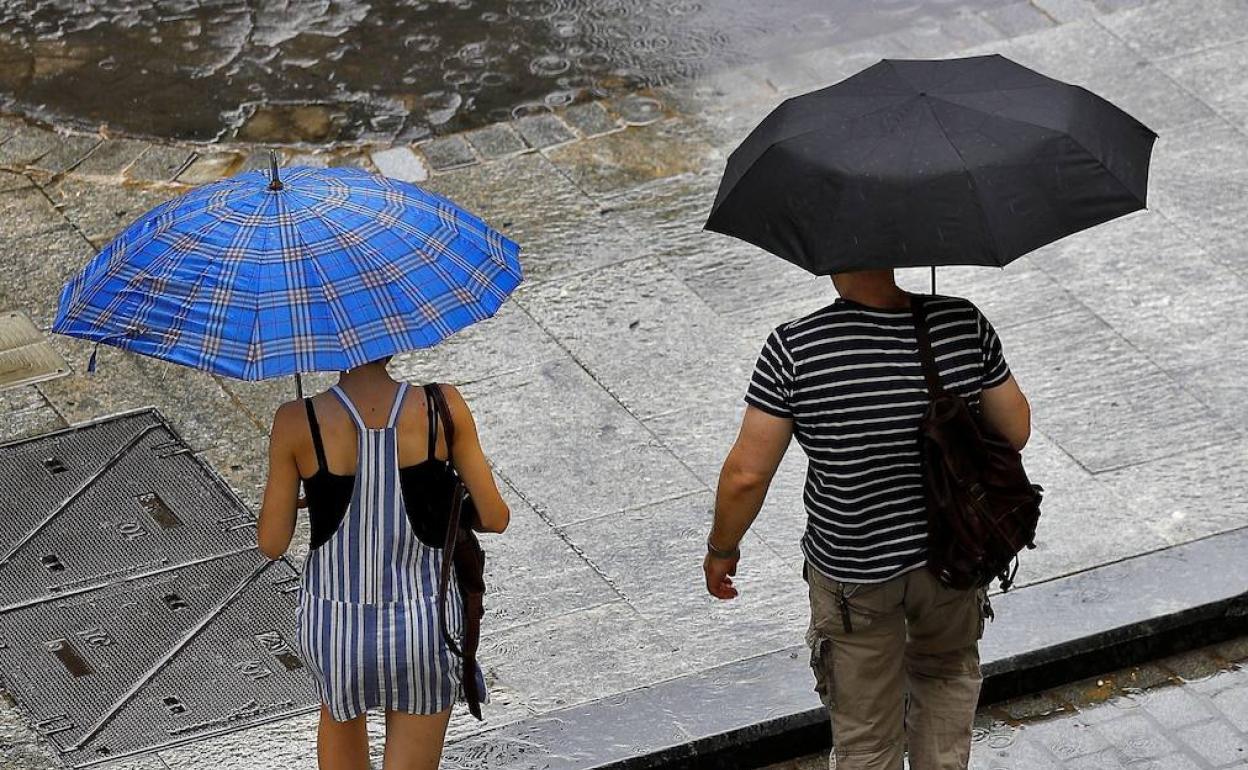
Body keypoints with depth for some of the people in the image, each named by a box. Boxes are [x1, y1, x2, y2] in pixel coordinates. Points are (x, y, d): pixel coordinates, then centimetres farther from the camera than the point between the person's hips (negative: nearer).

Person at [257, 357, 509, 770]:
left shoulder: (298, 423, -17)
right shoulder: (441, 407, -16)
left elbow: (272, 544, -8)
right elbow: (495, 518, -7)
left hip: (331, 628, 1)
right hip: (426, 625, -1)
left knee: (340, 709, 36)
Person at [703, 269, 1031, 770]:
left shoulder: (794, 348, -24)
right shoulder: (963, 324, -16)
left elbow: (747, 474, -19)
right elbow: (1016, 429, -4)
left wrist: (722, 548, -1)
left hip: (853, 575, -2)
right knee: (948, 669, 35)